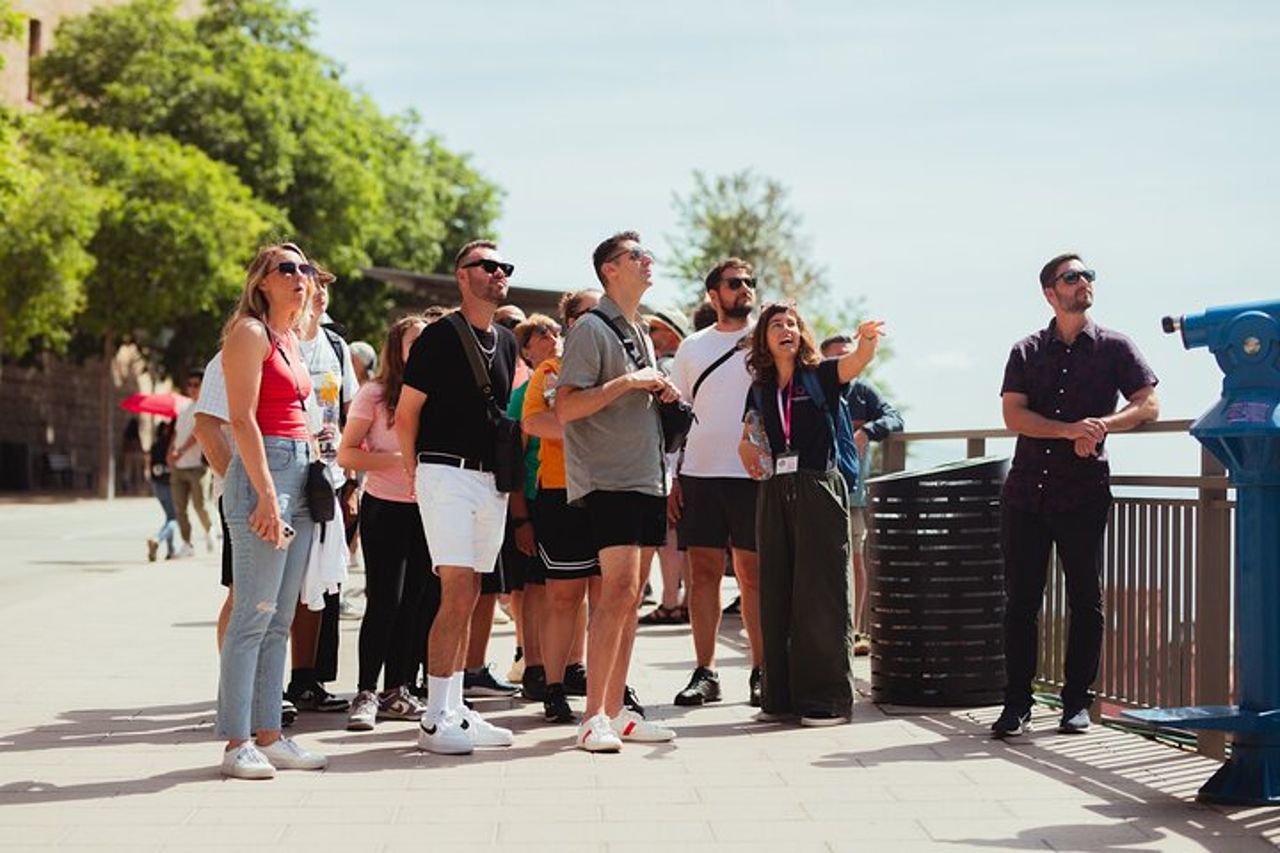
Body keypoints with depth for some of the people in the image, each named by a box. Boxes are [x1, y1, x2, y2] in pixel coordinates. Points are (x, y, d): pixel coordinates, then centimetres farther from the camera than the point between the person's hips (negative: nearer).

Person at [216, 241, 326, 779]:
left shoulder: (290, 339, 20)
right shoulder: (251, 332, -6)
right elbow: (242, 419, -14)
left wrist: (317, 475, 13)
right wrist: (267, 493, -21)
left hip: (299, 472, 9)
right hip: (263, 472, -9)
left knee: (279, 619, 8)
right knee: (253, 615, -9)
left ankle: (268, 735, 12)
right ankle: (237, 743, -6)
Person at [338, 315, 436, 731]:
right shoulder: (374, 395, -4)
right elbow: (346, 455, -8)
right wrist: (399, 461, -19)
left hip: (426, 509, 5)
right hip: (385, 508, -4)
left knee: (413, 602, 7)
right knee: (385, 601, -8)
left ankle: (397, 692, 16)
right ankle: (366, 693, -1)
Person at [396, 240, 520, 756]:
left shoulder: (506, 343, 16)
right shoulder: (441, 335, -6)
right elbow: (406, 414, -4)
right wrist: (417, 475, -2)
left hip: (492, 480, 7)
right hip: (448, 474, -7)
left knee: (468, 598, 10)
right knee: (457, 594, -13)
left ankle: (455, 710, 15)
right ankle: (435, 719, -10)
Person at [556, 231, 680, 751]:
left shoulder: (642, 334, 20)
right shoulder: (592, 329, -7)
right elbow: (565, 408, -15)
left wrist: (664, 394, 9)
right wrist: (625, 382, -18)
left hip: (648, 480, 9)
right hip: (608, 479, -9)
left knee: (629, 596, 8)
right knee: (619, 591, -16)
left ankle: (615, 712, 12)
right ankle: (593, 718, -15)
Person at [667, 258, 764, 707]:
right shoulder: (692, 348, 13)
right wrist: (670, 478, 6)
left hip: (754, 473, -2)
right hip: (698, 473, 2)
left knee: (754, 574, 1)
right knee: (704, 570, 3)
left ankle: (761, 672, 7)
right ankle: (705, 673, 7)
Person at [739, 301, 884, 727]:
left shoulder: (820, 376, 1)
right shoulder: (760, 389, 13)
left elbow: (855, 362, -21)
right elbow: (747, 437, 29)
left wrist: (868, 340, -43)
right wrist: (749, 453, 6)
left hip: (819, 490, -5)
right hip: (775, 494, 5)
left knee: (821, 595, -5)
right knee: (777, 593, 6)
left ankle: (827, 698, -1)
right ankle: (781, 695, 13)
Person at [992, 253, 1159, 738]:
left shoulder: (1114, 347, 6)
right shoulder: (1027, 352, 9)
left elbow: (1148, 406, -1)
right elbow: (1013, 416, -3)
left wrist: (1102, 424, -19)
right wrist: (1070, 430, -17)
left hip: (1084, 493, -1)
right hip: (1025, 492, 1)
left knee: (1086, 600, 2)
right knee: (1020, 600, 2)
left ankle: (1077, 702, 12)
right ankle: (1016, 703, 8)